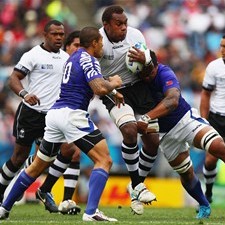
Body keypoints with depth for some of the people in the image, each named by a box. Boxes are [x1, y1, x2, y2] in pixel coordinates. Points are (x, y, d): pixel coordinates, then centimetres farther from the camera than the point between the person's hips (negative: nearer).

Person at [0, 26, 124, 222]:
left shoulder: (74, 57, 22)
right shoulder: (88, 60, -6)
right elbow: (100, 89, -19)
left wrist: (112, 91, 37)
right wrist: (113, 83, 0)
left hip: (55, 113, 9)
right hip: (72, 115, -9)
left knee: (37, 166, 19)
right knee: (104, 161, -6)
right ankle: (91, 211, -21)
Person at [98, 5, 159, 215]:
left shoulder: (136, 36, -10)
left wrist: (144, 60, -25)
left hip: (138, 87, 4)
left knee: (152, 141, 0)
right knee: (129, 129, -29)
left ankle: (137, 184, 22)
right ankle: (136, 185, -15)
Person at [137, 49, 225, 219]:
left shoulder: (165, 74, -29)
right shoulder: (135, 81, -14)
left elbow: (172, 101, -45)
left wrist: (146, 118, -57)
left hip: (186, 118, -5)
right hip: (165, 133, 5)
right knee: (186, 174, 9)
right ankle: (204, 207, 30)